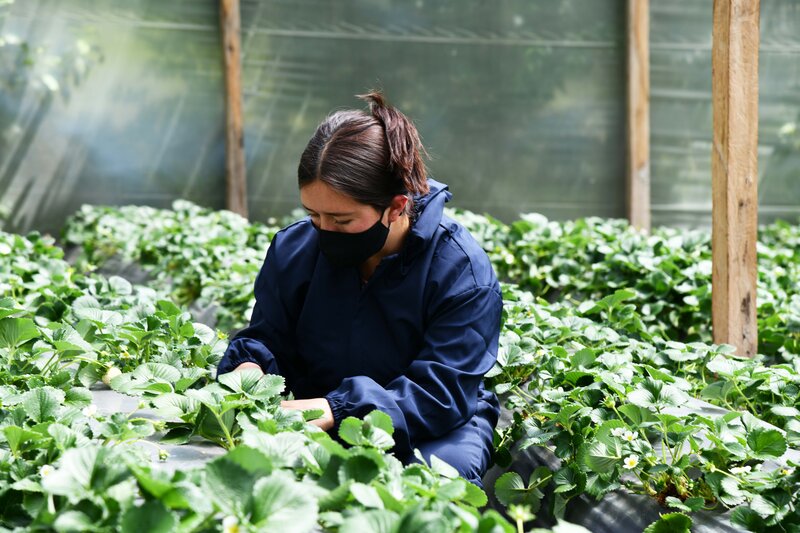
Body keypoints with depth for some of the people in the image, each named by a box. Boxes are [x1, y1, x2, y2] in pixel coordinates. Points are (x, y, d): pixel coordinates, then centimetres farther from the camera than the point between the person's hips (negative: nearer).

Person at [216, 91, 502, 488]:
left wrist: (338, 408, -36)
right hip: (319, 428, 3)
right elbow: (265, 338, 6)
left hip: (433, 430, -2)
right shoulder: (294, 250, -5)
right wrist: (249, 369, -21)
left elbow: (441, 393, -23)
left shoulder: (462, 271, -18)